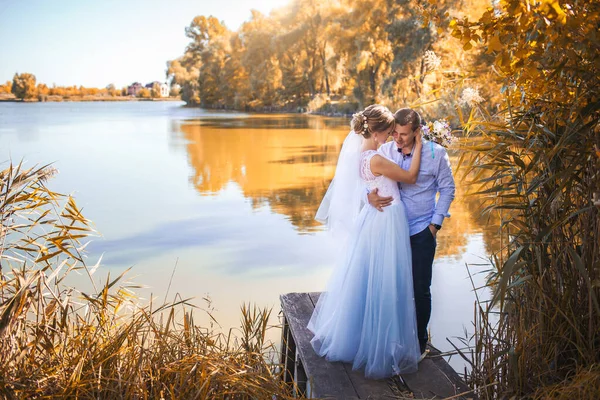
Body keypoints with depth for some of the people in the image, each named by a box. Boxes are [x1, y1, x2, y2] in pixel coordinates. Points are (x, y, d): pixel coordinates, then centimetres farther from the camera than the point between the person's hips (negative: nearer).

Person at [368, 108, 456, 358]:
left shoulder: (435, 153, -7)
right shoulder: (385, 150, -2)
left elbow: (447, 188, 3)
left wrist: (435, 223, -3)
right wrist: (370, 195, -25)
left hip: (422, 233, -2)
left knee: (420, 290, 6)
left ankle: (420, 342, 26)